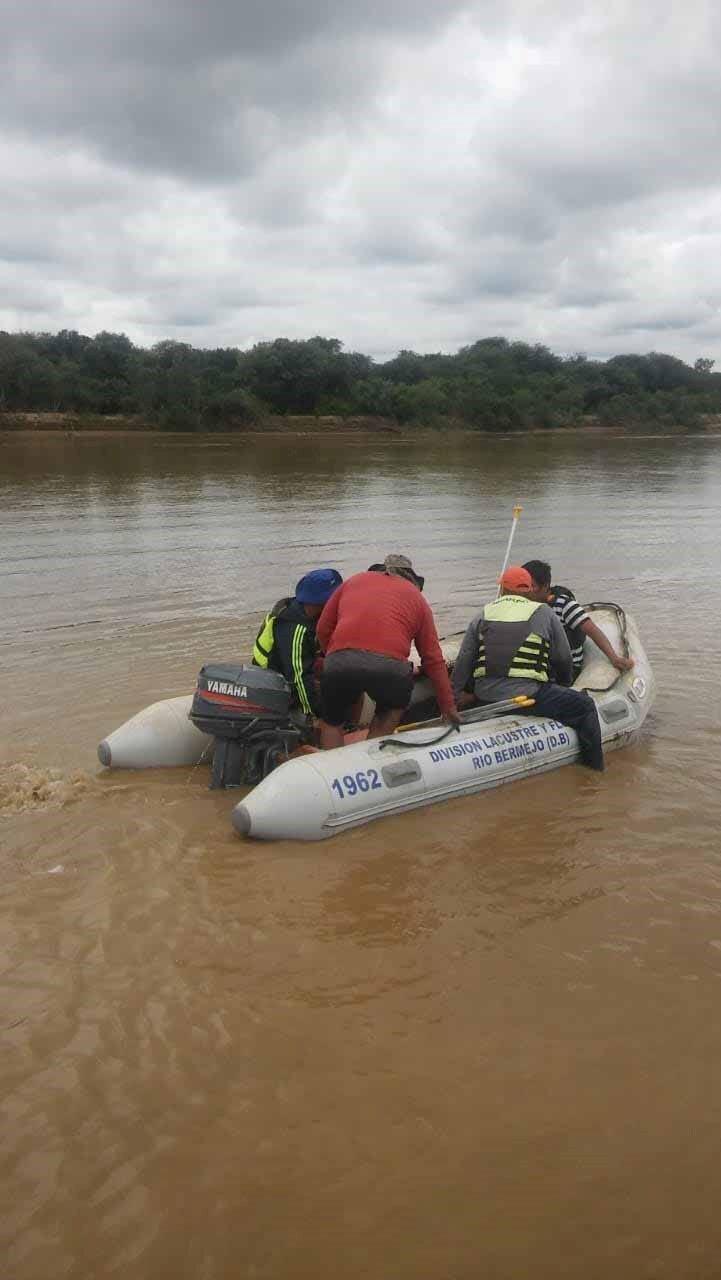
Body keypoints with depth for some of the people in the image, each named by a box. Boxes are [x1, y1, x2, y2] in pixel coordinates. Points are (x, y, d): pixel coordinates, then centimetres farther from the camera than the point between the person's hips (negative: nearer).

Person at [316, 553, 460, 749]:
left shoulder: (355, 580, 30)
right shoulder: (416, 596, 25)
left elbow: (323, 628, 25)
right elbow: (434, 659, 23)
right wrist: (448, 707, 28)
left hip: (339, 661, 1)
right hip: (390, 665, -1)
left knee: (331, 723, 24)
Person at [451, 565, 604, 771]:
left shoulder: (482, 615, 12)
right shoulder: (544, 614, 4)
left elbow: (463, 661, 11)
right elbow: (563, 658, 10)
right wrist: (567, 682, 31)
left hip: (484, 698, 4)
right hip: (527, 696, -4)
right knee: (584, 706, 7)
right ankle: (594, 768, 6)